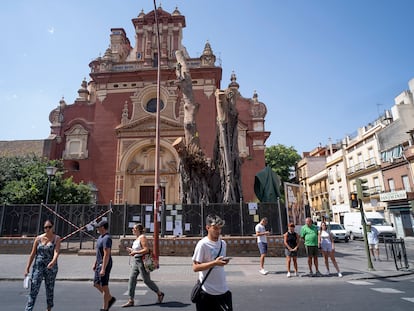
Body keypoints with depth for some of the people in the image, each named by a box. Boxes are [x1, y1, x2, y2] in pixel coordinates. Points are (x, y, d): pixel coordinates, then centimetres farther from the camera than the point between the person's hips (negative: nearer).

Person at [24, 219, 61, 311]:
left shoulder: (57, 238, -5)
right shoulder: (38, 238, 1)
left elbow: (56, 251, -18)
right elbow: (33, 254, 5)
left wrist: (53, 261, -37)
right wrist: (27, 268, 2)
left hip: (51, 267, -1)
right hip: (38, 266, 1)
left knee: (50, 289, 11)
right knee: (34, 289, -5)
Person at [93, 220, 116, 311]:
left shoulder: (106, 238, -21)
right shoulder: (101, 237, 11)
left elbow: (106, 255, -25)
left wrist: (103, 269, -26)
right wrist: (95, 263, 21)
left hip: (104, 265, -10)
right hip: (99, 264, 10)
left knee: (104, 286, 0)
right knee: (96, 284, 16)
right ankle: (110, 298, 28)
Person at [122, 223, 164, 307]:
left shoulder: (142, 237, -15)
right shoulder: (137, 238, 13)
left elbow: (146, 250, -23)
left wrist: (135, 252, -19)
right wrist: (131, 250, 9)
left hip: (142, 261, -9)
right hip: (136, 261, 9)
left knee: (147, 280, 2)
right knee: (132, 279, 4)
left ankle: (160, 294, 20)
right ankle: (130, 301, 11)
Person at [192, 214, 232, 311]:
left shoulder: (223, 243, 4)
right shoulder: (202, 244, -16)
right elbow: (195, 267, -19)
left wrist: (224, 261, -1)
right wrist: (215, 263, -26)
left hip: (223, 289, 6)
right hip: (207, 291, -6)